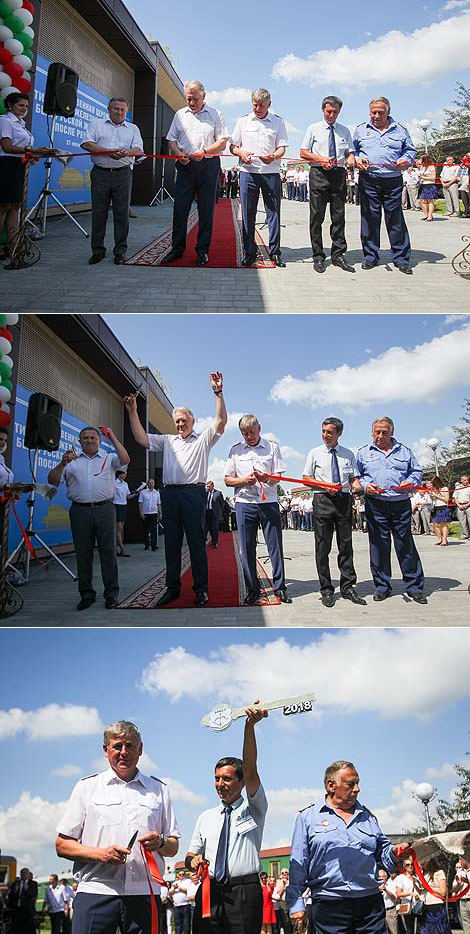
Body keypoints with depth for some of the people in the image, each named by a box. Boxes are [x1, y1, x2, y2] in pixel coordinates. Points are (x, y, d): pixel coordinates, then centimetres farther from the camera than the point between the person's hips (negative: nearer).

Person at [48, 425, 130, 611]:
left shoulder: (109, 459, 14)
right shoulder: (72, 461, 16)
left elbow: (125, 460, -7)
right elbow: (52, 480, 8)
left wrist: (113, 438, -5)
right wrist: (62, 464, -9)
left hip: (104, 510, -1)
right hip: (80, 510, 1)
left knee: (108, 551, -1)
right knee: (83, 554, 4)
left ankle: (111, 592, 4)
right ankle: (86, 594, 11)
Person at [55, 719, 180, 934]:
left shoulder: (158, 789, 17)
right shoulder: (87, 787, 11)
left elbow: (173, 847, 17)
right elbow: (62, 845, 6)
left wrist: (160, 842, -6)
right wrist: (101, 853, -10)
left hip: (143, 893, 2)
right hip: (95, 891, -1)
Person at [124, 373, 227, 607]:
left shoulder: (203, 440, 10)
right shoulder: (167, 441, 22)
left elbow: (221, 420, -2)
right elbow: (141, 438, 15)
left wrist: (218, 392, -10)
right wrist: (133, 412, 9)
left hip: (194, 493, -4)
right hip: (169, 495, 4)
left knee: (197, 542, -3)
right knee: (171, 542, 6)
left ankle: (201, 588, 1)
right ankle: (172, 588, 13)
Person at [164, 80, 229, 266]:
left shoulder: (215, 114, 8)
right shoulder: (180, 115, 16)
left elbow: (222, 142, 2)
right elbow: (172, 140, 15)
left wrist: (204, 151, -14)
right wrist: (179, 154, -5)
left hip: (209, 166, -2)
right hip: (185, 166, 2)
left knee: (206, 210, 0)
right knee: (180, 208, -2)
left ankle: (203, 250, 6)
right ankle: (177, 248, 6)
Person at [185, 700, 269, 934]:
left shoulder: (254, 809, 5)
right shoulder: (205, 818, 19)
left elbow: (250, 770, -11)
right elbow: (190, 856, 22)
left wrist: (250, 726, -25)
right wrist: (193, 861, -5)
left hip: (244, 893, -4)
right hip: (209, 893, 4)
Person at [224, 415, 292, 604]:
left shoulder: (272, 447, 10)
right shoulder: (235, 450, 12)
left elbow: (278, 476, 5)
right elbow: (227, 480, 9)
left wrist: (267, 478, -18)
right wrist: (244, 480, -11)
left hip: (269, 502, -1)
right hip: (244, 502, 1)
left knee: (275, 545, -3)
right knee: (247, 547, 0)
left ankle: (280, 587, 4)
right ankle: (252, 589, 8)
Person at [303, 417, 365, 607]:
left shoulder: (348, 454, 13)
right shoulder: (315, 453, 7)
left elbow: (353, 478, 11)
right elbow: (306, 478, 5)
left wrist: (358, 486, -12)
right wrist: (325, 485, -11)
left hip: (344, 499, 2)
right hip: (322, 499, -2)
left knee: (346, 545, 4)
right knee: (323, 547, -1)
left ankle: (348, 587, 10)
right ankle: (326, 590, 4)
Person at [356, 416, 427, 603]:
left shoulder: (404, 451, 16)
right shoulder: (363, 453, 13)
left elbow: (417, 471, 18)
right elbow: (354, 477, 12)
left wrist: (410, 482, -3)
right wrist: (365, 486, -7)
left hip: (401, 504, 0)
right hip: (375, 505, 0)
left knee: (406, 545, 0)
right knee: (378, 545, 1)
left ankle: (414, 587, 6)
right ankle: (382, 586, 11)